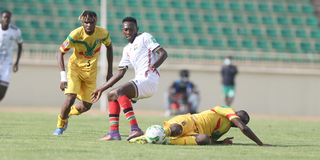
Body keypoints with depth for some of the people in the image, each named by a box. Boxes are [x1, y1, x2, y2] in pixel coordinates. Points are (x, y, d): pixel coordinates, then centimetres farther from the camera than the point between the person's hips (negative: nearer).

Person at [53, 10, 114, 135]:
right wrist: (63, 77, -28)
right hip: (75, 67, -3)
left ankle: (67, 113, 34)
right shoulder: (75, 35, -26)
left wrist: (110, 71, 5)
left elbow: (109, 47, 4)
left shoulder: (102, 33, -17)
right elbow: (61, 53, -19)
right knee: (70, 98, -21)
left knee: (86, 106, 2)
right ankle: (60, 125, 3)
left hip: (91, 70, 3)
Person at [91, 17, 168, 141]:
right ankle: (114, 132, 4)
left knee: (119, 91, -25)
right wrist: (101, 89, 22)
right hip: (139, 80, 9)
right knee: (111, 95, 11)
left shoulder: (144, 37, 3)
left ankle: (135, 129, -33)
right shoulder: (127, 49, 25)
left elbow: (163, 53, -6)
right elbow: (120, 74, 26)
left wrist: (153, 66, -23)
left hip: (149, 79, -9)